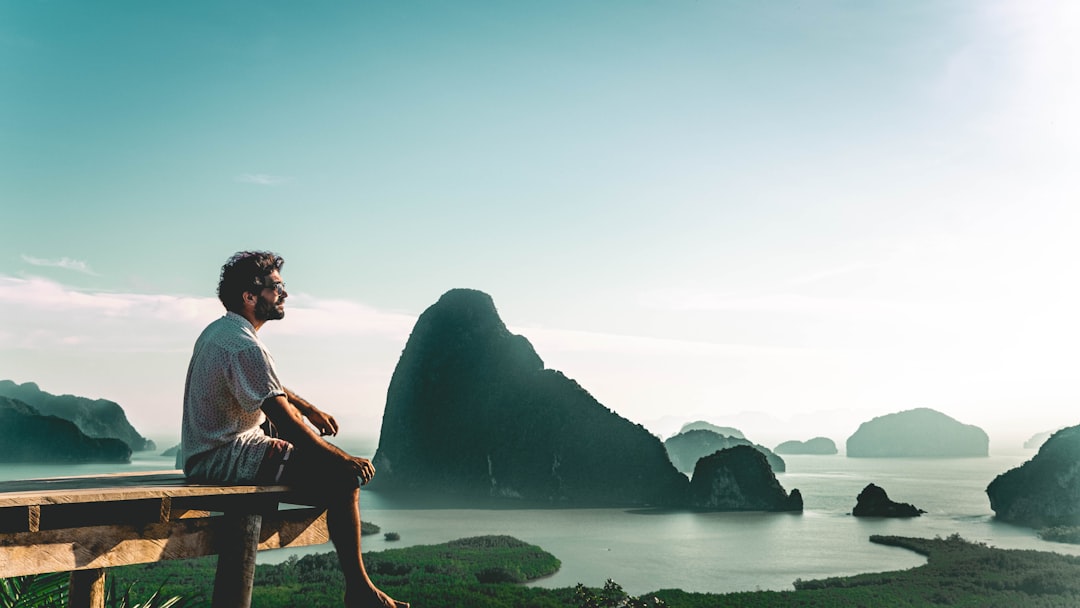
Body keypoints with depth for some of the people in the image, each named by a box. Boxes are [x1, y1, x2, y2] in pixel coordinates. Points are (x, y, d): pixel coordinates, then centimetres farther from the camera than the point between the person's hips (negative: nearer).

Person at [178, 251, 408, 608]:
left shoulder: (218, 331, 11)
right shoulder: (244, 346, -22)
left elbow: (270, 386, 26)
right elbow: (285, 420, -25)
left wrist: (310, 409, 20)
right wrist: (343, 458, -19)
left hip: (204, 450, 11)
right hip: (224, 460, -11)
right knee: (343, 475, -19)